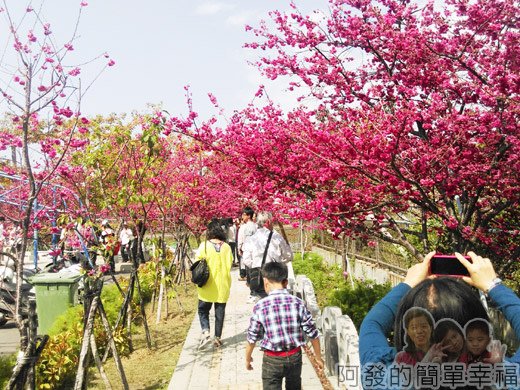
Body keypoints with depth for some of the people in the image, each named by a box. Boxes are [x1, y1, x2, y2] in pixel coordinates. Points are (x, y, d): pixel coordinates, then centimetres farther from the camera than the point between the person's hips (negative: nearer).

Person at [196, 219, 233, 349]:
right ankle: (218, 338, 16)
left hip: (207, 286, -2)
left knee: (203, 310, 11)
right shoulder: (226, 247, -4)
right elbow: (229, 266, 1)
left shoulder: (204, 245, -11)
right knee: (220, 313, 12)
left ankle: (206, 333, -8)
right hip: (223, 286, 2)